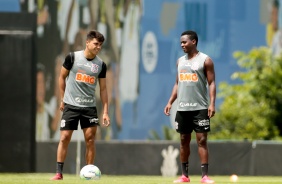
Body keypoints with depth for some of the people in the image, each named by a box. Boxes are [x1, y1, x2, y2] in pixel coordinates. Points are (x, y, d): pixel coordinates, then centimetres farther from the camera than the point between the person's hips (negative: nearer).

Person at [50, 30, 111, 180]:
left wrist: (105, 112, 1)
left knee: (90, 139, -3)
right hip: (71, 105, -2)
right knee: (64, 137, -5)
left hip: (90, 107, 2)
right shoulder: (72, 57, -6)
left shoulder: (101, 65, 2)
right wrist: (63, 99, 4)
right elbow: (62, 77, 6)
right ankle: (59, 173, 0)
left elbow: (103, 88, 6)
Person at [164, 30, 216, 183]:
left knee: (202, 140, -9)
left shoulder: (205, 60, -4)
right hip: (182, 108, 6)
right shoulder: (180, 61, 13)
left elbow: (211, 83, -7)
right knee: (184, 140, 8)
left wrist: (212, 103, -17)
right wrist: (170, 102, 10)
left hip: (200, 108, -6)